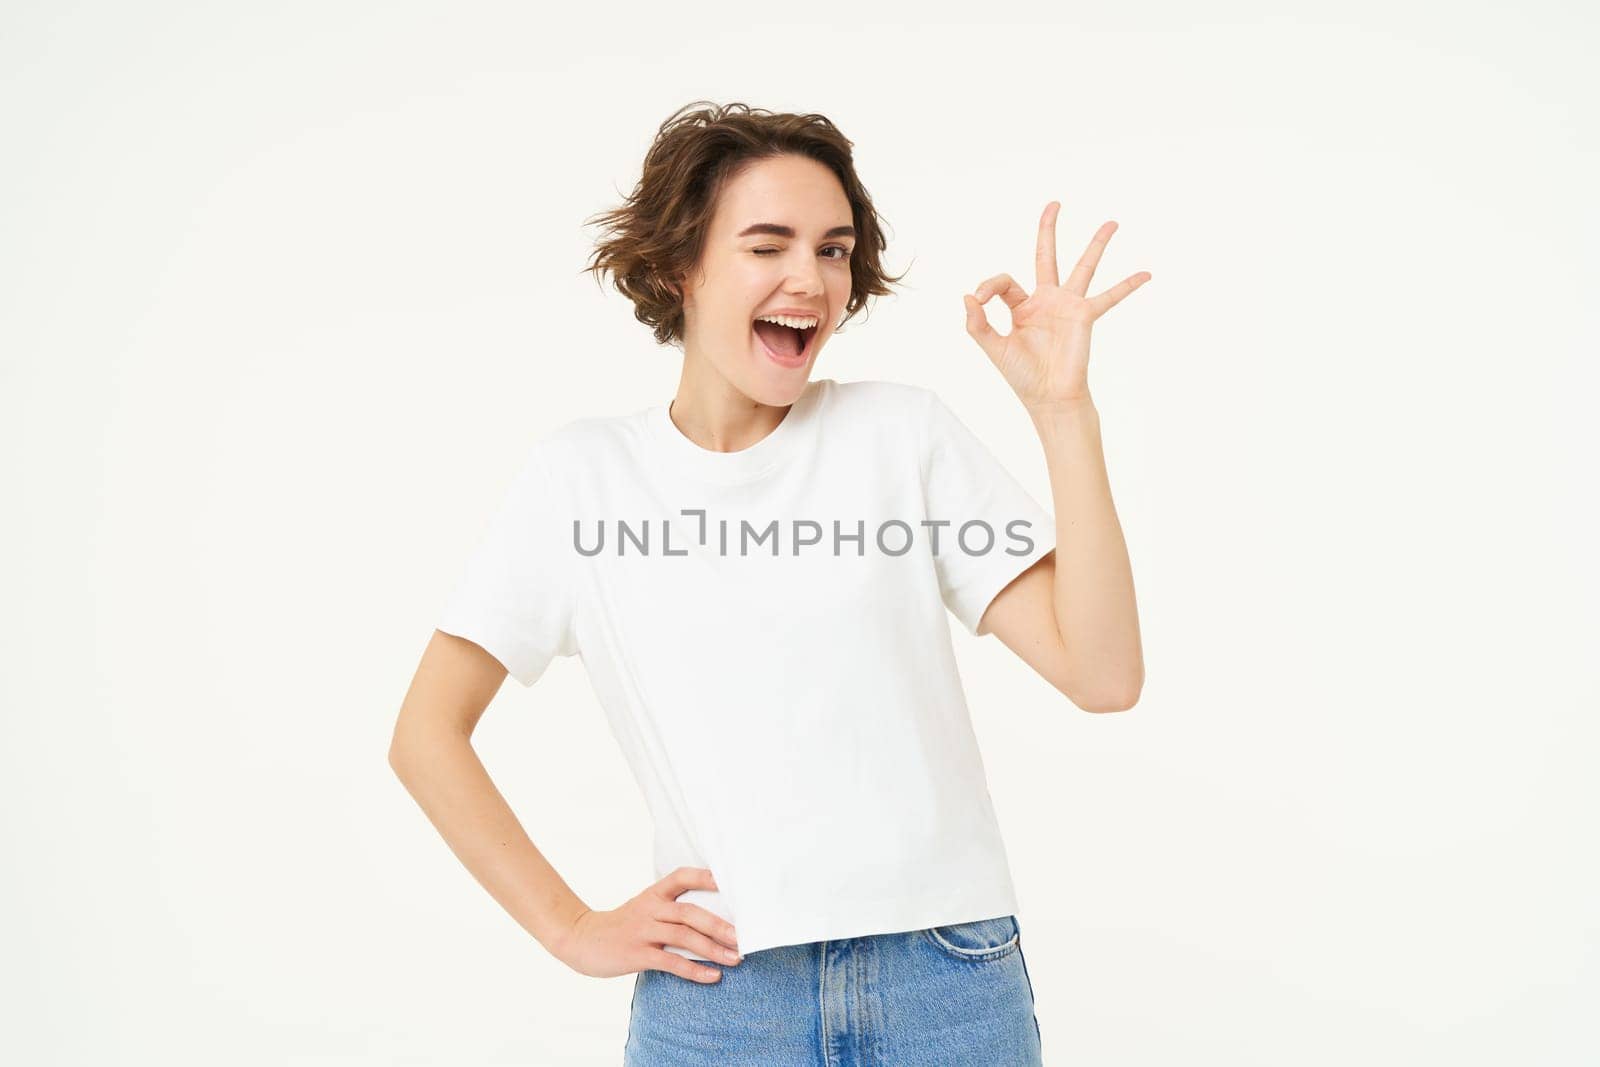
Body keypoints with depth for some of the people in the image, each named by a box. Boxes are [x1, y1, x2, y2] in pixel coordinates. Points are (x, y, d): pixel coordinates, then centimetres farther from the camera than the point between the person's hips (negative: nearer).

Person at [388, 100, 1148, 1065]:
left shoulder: (906, 432, -1)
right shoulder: (584, 474, 0)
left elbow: (1104, 675, -8)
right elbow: (428, 733, 3)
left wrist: (1064, 408, -13)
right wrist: (573, 930, -1)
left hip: (951, 982, 1)